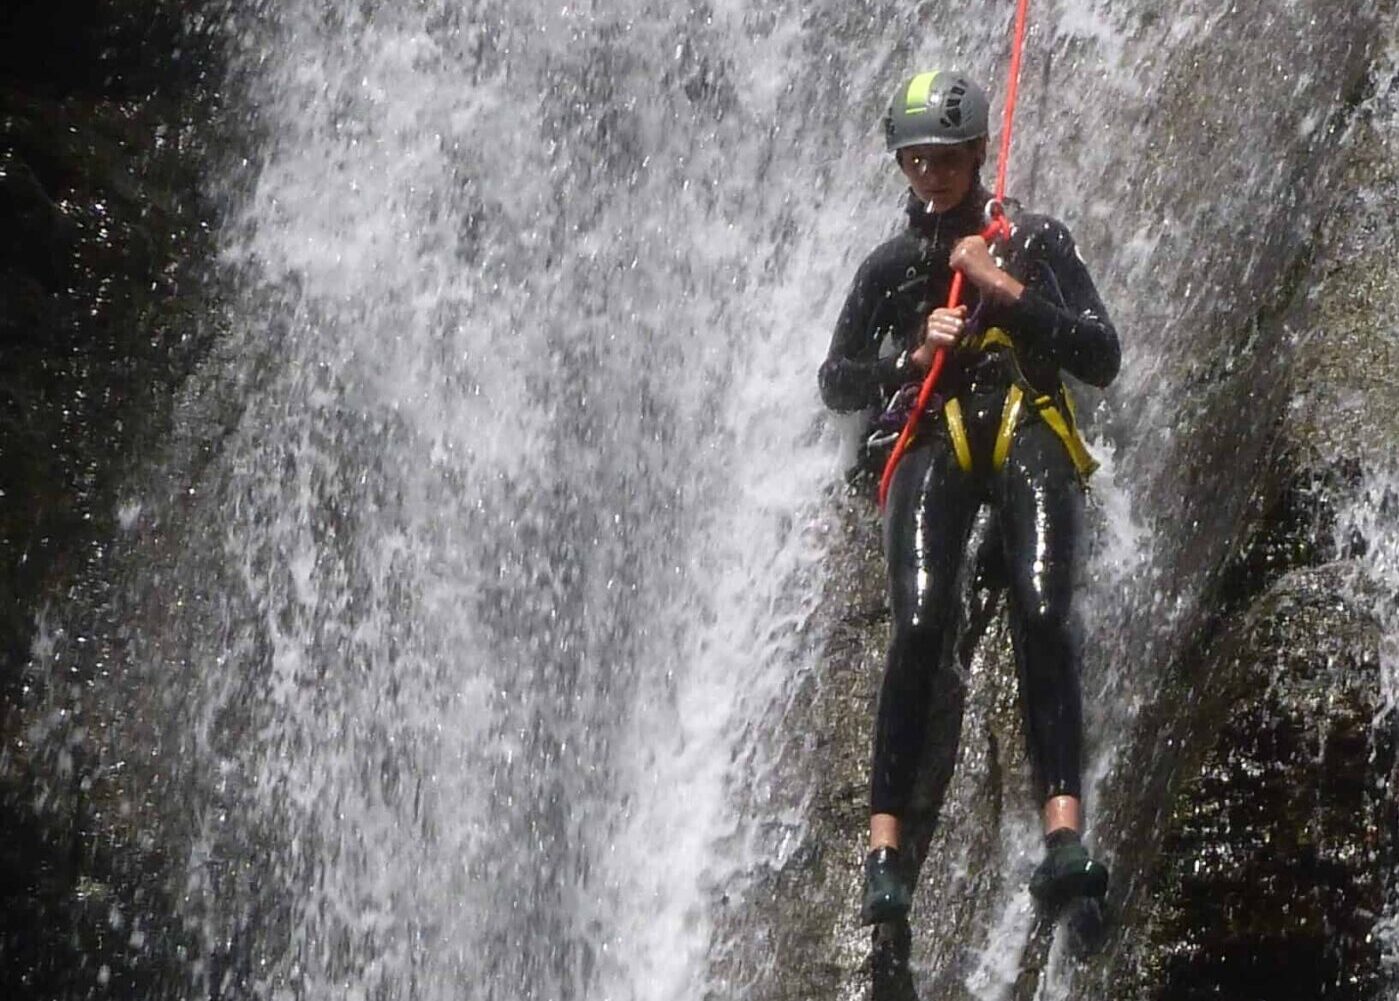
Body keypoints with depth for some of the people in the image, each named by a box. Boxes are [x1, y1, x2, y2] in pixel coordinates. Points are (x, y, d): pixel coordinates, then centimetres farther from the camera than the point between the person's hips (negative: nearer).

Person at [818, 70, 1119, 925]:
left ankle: (1064, 836, -34)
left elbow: (1103, 359, 2)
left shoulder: (1035, 240, 13)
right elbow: (836, 383, 20)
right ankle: (887, 848, -26)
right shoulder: (891, 266, 21)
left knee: (1043, 616, -26)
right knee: (920, 626, -22)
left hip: (1029, 440, -1)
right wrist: (913, 356, 1)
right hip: (932, 445, 1)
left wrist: (1004, 287, -6)